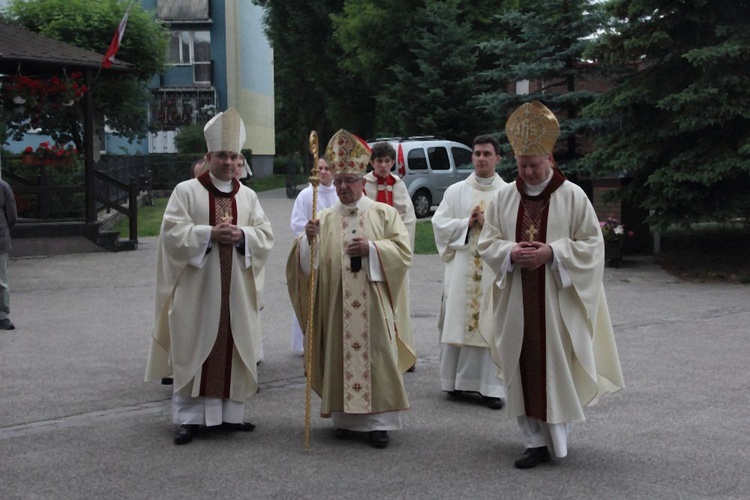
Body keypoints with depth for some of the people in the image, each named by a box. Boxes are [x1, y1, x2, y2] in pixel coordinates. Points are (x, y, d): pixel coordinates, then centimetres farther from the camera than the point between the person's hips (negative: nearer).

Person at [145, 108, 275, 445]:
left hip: (236, 291, 4)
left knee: (234, 349, 5)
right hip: (197, 289, -3)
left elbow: (265, 236, 7)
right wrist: (209, 233, -18)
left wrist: (242, 235, -13)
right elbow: (172, 231, -8)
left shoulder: (248, 197, 11)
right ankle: (189, 417, 4)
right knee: (194, 350, -2)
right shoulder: (186, 192, 0)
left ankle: (231, 413, 15)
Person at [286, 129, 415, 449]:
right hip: (336, 303, 2)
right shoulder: (325, 219, 10)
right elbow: (311, 264, 4)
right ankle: (345, 418, 13)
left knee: (376, 356, -2)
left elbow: (403, 250, -1)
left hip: (372, 302, -1)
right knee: (341, 355, 2)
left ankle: (379, 420, 4)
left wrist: (371, 248, -14)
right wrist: (309, 241, -16)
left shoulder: (384, 214, 6)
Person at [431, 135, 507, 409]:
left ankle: (490, 386, 0)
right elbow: (439, 223, 5)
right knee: (457, 322, 0)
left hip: (495, 269, -1)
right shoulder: (455, 191, 10)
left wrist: (489, 224, -12)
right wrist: (467, 223, -8)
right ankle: (456, 381, 8)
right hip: (460, 268, 1)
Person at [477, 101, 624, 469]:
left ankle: (557, 437, 13)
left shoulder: (572, 196, -3)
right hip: (516, 300, 3)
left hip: (557, 299, -3)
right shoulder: (504, 197, 6)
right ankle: (535, 441, 11)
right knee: (524, 368, 3)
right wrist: (510, 252, -11)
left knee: (557, 366, -1)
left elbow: (591, 244, -3)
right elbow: (486, 242, 9)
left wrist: (551, 252, -16)